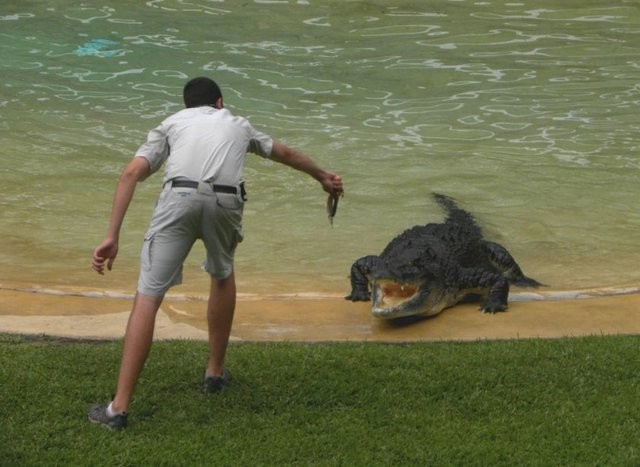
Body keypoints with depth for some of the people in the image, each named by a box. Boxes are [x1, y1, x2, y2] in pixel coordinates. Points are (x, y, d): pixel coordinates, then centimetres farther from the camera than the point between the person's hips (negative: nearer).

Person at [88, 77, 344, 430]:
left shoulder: (172, 123, 29)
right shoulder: (237, 124, 35)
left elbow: (131, 174, 13)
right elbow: (286, 154, 51)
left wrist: (111, 237, 9)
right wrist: (323, 177, 70)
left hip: (180, 197, -2)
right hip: (225, 201, 2)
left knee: (148, 296, -1)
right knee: (223, 276, 31)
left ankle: (119, 407, -5)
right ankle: (216, 372, 39)